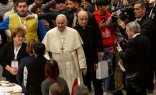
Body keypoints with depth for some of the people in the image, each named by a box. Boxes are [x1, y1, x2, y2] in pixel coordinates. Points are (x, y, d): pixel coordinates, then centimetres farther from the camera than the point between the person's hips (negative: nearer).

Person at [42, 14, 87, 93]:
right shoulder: (50, 34, -3)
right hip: (57, 67, 0)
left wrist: (83, 65, 0)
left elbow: (80, 51, 0)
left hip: (72, 67, 0)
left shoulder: (74, 33, -3)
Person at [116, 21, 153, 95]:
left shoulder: (132, 42, -19)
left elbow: (125, 58, -19)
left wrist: (119, 50, -1)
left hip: (135, 74, -9)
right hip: (146, 72, 9)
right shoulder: (145, 39, 8)